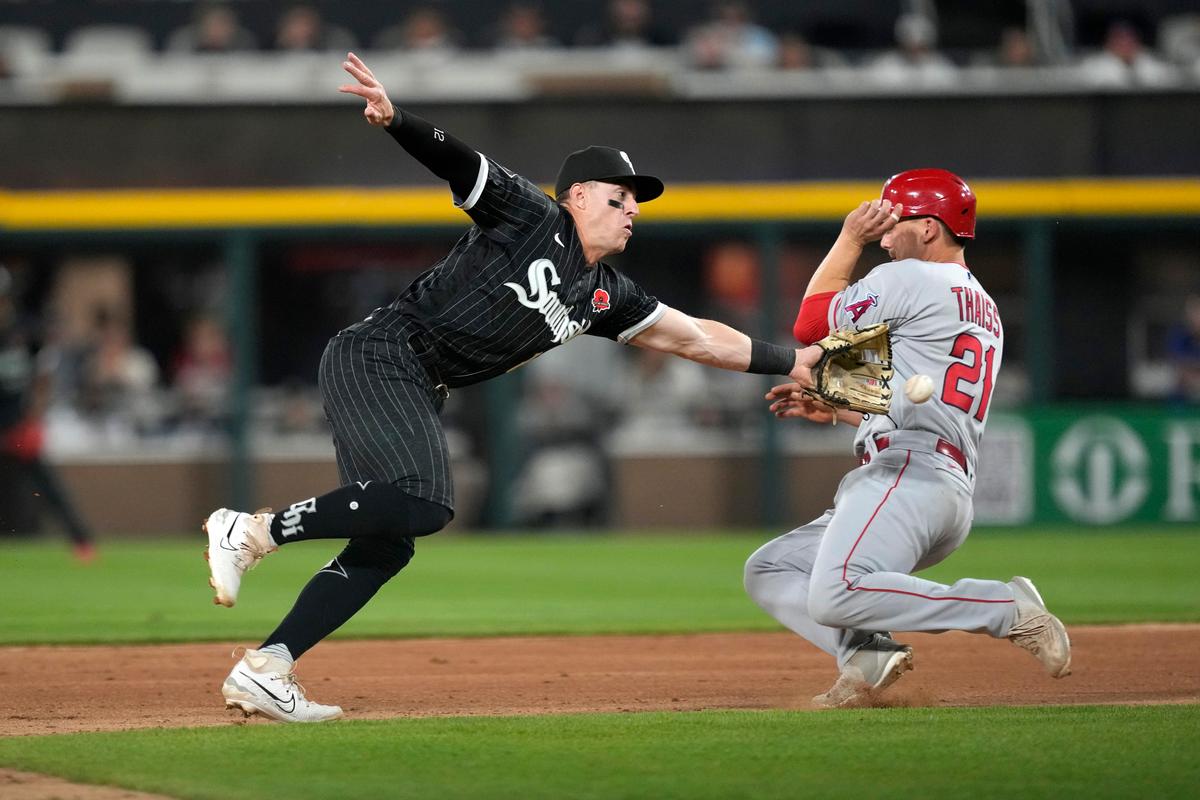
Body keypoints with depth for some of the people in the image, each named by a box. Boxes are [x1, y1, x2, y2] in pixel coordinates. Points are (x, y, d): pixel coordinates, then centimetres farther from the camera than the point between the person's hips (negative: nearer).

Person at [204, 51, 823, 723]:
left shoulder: (606, 296, 17)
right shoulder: (531, 217, -3)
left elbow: (696, 338, 23)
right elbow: (454, 159, -15)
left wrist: (792, 362, 18)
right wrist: (394, 120, -35)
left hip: (423, 395, 9)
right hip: (378, 358, -9)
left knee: (386, 546, 0)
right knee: (422, 504, -26)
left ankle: (264, 669, -3)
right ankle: (253, 531, -19)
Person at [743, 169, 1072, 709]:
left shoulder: (908, 279, -1)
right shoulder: (985, 310, 28)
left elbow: (809, 324, 5)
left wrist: (850, 240, 13)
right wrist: (830, 408, 30)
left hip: (908, 476, -11)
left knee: (835, 597, -32)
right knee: (767, 571, 12)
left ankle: (1006, 607, -23)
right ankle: (866, 654, -10)